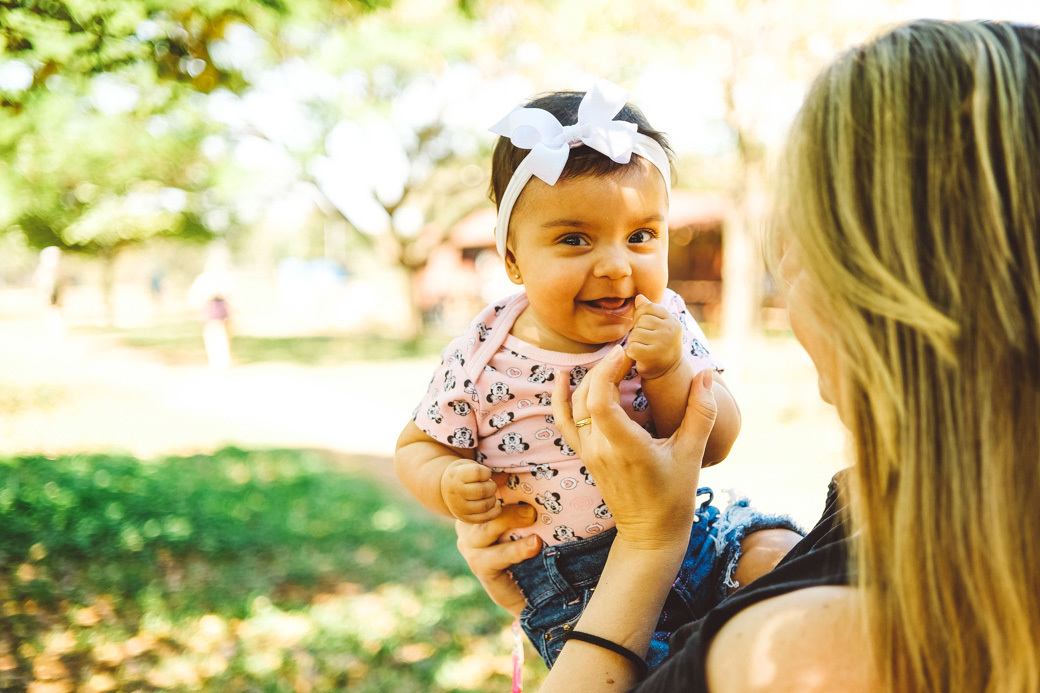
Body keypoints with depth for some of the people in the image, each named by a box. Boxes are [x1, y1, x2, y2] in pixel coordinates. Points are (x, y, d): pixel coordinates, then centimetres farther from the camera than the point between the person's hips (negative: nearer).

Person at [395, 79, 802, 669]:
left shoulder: (663, 325, -6)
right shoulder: (480, 363, -12)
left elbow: (715, 444, -9)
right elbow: (417, 446, 2)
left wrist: (669, 373, -27)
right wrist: (447, 483, -20)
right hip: (569, 585, -2)